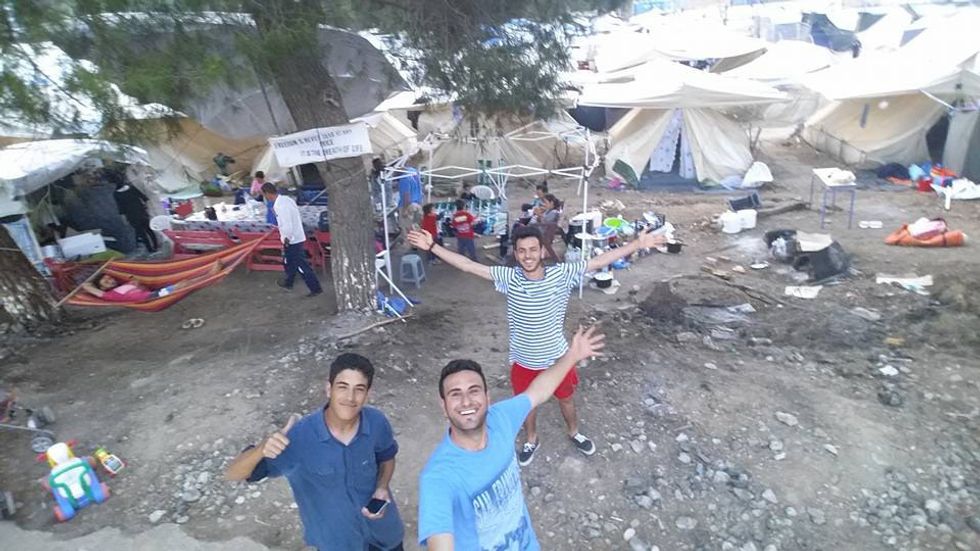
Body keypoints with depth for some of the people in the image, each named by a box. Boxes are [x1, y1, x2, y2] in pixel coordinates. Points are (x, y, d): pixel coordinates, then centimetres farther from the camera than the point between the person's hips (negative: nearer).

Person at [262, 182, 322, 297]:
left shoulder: (279, 206, -23)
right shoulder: (286, 199, 6)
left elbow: (287, 226, -28)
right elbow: (298, 217, 14)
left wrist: (286, 239, -15)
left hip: (292, 240, -10)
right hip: (297, 236, 10)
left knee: (301, 265, -2)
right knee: (289, 261, 25)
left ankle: (315, 288, 3)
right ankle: (288, 282, 43)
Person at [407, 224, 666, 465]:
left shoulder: (561, 274, -18)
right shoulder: (509, 278, -18)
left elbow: (600, 261, -17)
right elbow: (468, 265, -18)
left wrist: (637, 244, -19)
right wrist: (432, 246, -21)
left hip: (557, 357, 0)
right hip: (524, 361, 0)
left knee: (566, 399, 26)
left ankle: (574, 433, 57)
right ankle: (531, 440, 53)